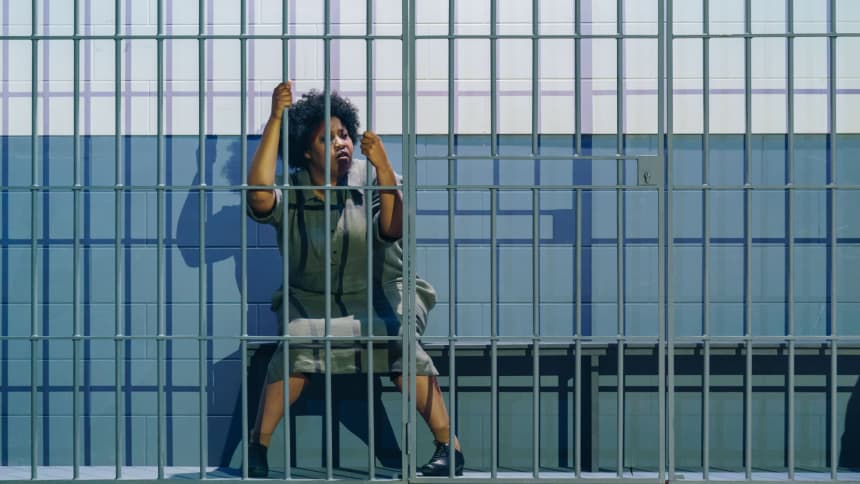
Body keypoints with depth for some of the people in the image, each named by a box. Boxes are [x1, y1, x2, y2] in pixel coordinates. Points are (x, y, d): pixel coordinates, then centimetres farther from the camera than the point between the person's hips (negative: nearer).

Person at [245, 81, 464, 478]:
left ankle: (449, 446, -23)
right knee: (296, 343, -30)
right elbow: (258, 194, -27)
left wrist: (383, 167, -30)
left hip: (378, 293, 0)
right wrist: (276, 118, -25)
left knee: (400, 342, -29)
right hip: (311, 300, 0)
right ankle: (258, 446, -19)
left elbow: (393, 229, -17)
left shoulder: (369, 179, -4)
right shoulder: (291, 191, -5)